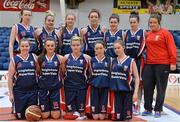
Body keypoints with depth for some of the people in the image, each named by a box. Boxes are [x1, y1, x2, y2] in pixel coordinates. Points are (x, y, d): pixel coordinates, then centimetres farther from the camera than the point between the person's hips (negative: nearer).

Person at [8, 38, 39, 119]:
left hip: (33, 90, 1)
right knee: (20, 116, 6)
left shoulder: (34, 57, 3)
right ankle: (14, 107, 38)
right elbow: (10, 78, -2)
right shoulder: (14, 59, -3)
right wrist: (11, 93, -5)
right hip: (19, 91, -1)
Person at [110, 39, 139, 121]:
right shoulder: (113, 61, 9)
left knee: (127, 117, -2)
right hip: (116, 92, 3)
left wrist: (135, 93, -10)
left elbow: (136, 78, -3)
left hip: (127, 92, -3)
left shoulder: (131, 61, -2)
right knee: (117, 117, 3)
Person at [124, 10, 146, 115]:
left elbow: (145, 46, -2)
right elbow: (123, 45, 14)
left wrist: (139, 55, -9)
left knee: (138, 82, -2)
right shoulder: (126, 33, 11)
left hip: (139, 60, -3)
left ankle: (137, 106, 6)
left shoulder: (143, 32, 1)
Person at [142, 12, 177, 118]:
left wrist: (173, 62, -14)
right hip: (149, 64, 5)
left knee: (161, 88, 3)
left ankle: (158, 110, 13)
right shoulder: (148, 34, 12)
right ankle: (148, 109, 19)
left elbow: (172, 48, -7)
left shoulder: (165, 33, -3)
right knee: (147, 87, 7)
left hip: (162, 64, -5)